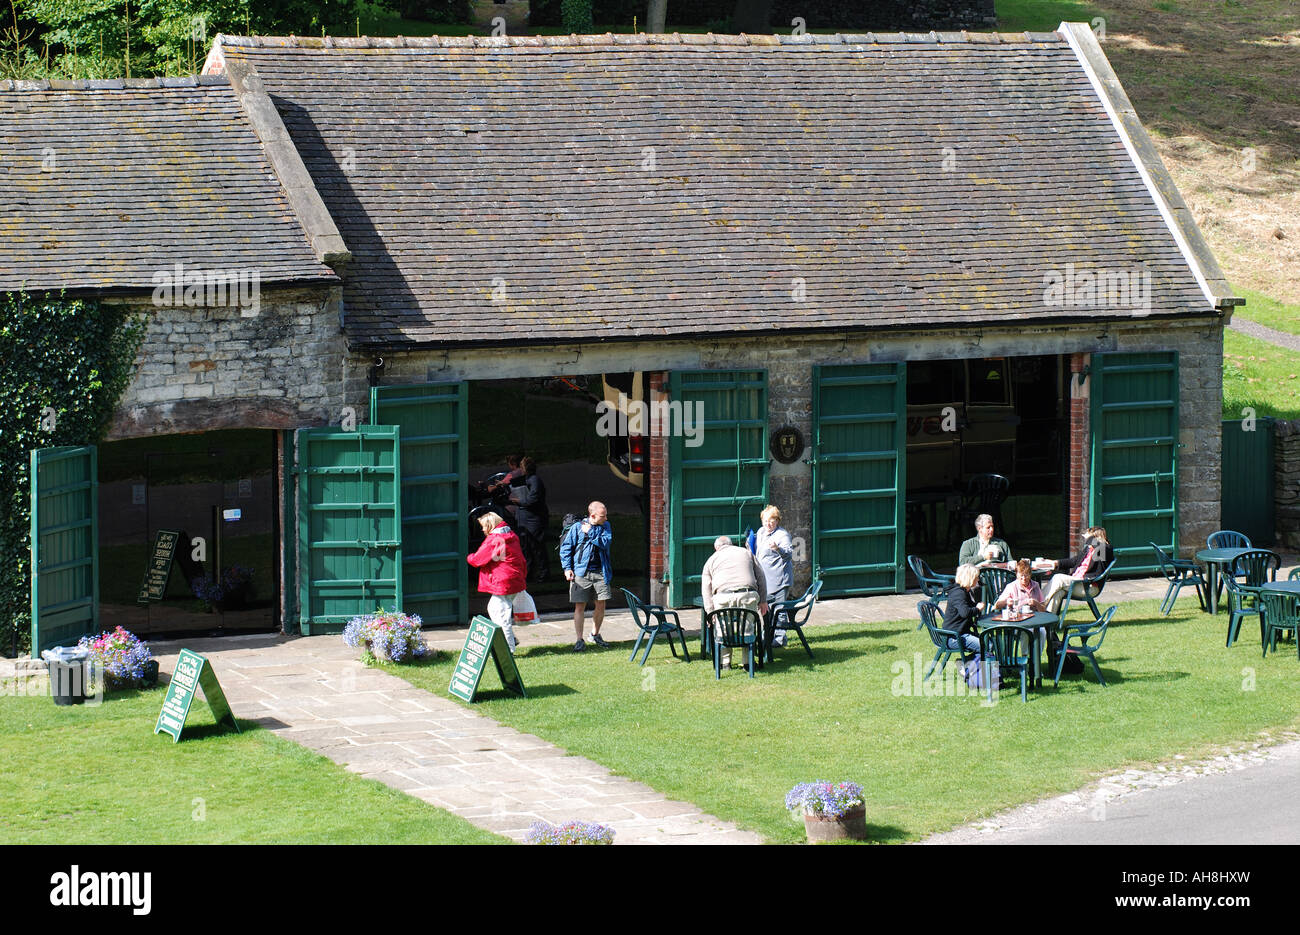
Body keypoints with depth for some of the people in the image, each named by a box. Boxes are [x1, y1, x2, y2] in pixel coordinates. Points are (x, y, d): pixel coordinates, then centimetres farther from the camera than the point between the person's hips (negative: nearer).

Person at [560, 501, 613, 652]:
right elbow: (565, 548, 2)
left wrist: (590, 533, -10)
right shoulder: (577, 527, 0)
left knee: (600, 605, 6)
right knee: (580, 606, -4)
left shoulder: (605, 526, 8)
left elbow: (606, 542, -8)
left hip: (600, 572, 3)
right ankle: (580, 640, 1)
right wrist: (567, 568, -5)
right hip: (581, 573, -3)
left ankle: (595, 634, 27)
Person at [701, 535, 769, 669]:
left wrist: (710, 612, 15)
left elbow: (706, 589, 18)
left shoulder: (712, 560, 24)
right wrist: (763, 601, 22)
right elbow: (761, 577, 22)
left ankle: (725, 661, 13)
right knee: (748, 627, 12)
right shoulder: (747, 553, 28)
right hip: (748, 595, 1)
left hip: (723, 596, -1)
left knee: (722, 629, 13)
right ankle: (748, 661, 11)